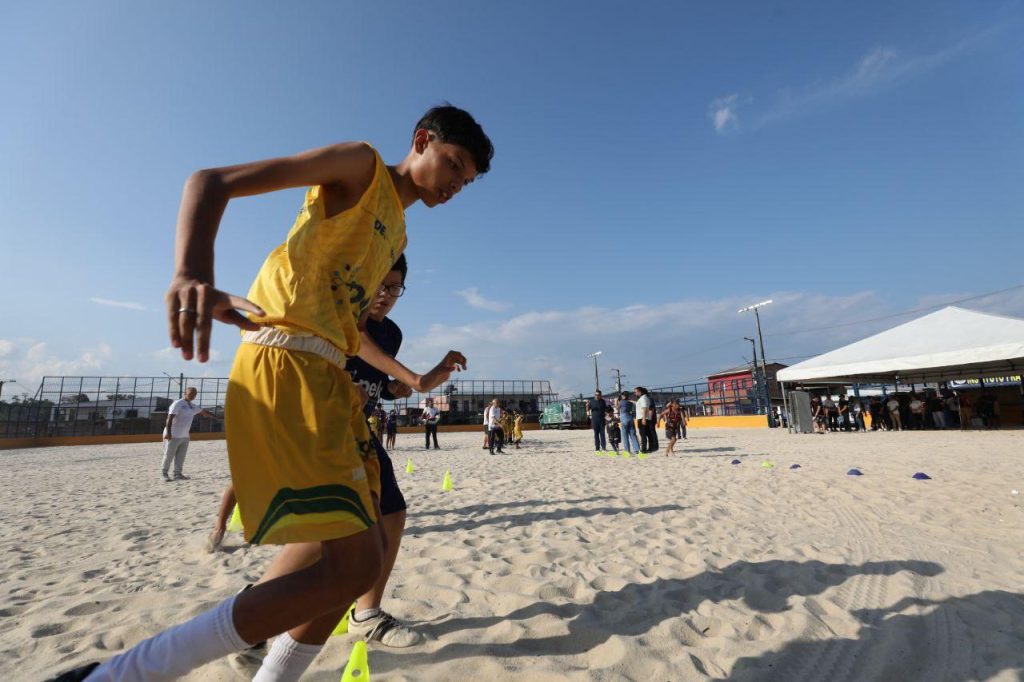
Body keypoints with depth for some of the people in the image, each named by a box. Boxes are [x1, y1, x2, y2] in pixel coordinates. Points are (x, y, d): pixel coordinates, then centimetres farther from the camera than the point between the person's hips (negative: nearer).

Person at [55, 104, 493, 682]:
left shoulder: (397, 237, 26)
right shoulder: (361, 165, 3)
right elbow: (210, 181, -7)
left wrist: (418, 380, 32)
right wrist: (193, 275, -27)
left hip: (330, 379, 9)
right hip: (285, 364, -9)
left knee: (364, 556, 10)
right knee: (354, 566, -15)